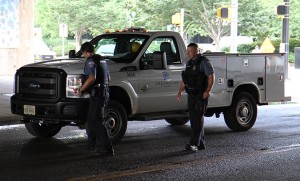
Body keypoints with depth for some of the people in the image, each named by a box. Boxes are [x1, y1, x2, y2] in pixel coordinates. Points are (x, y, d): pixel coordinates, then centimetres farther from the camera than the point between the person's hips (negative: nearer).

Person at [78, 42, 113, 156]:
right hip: (104, 92, 10)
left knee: (98, 121, -9)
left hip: (97, 94, -10)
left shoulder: (91, 61, -11)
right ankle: (92, 145, 28)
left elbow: (92, 78, -25)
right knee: (91, 120, 19)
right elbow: (107, 78, 25)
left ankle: (106, 148, -14)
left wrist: (81, 90, -16)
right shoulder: (102, 60, 19)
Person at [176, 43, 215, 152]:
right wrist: (180, 92, 15)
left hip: (201, 95, -8)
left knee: (198, 119, -11)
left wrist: (207, 91, -22)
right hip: (191, 95, 8)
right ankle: (200, 144, 16)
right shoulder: (189, 63, 16)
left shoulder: (203, 62, -9)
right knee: (193, 119, 9)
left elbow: (211, 76, -14)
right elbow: (184, 79, 22)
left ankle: (194, 144, -16)